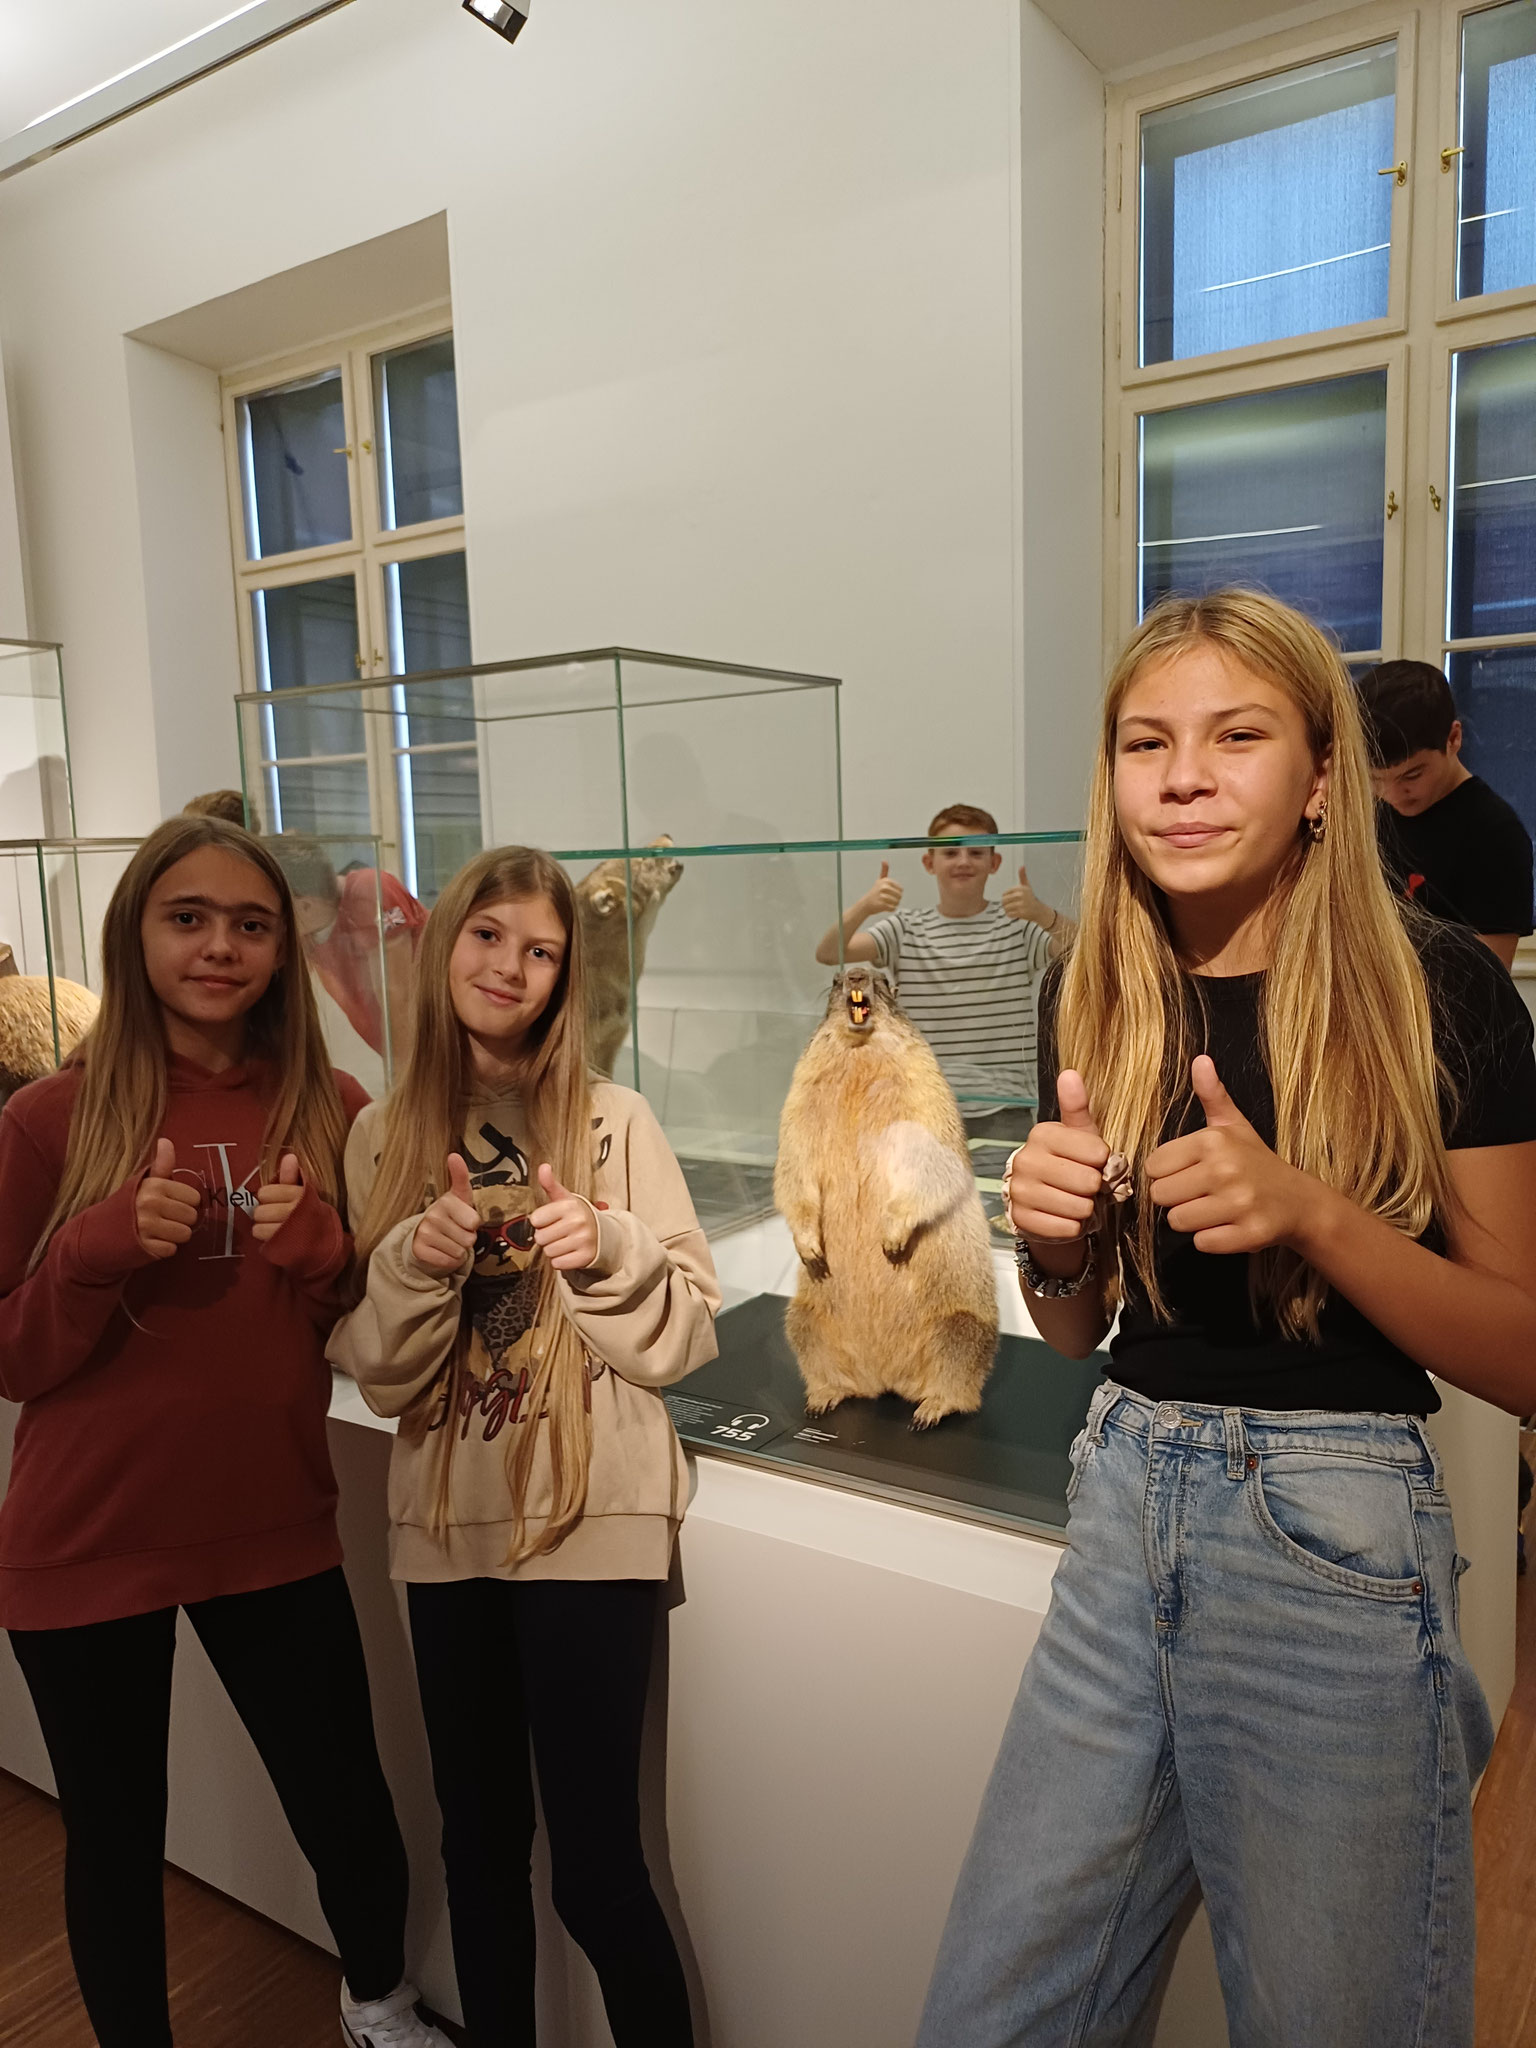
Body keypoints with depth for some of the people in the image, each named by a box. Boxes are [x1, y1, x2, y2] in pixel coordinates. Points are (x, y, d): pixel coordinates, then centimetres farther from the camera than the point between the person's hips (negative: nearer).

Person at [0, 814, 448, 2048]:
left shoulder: (333, 1113, -3)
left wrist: (315, 1248, -18)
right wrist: (102, 1248, -23)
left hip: (274, 1532, 2)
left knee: (353, 1815, 13)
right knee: (116, 1841, 15)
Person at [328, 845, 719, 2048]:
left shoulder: (614, 1122, -6)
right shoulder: (383, 1138, 3)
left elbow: (684, 1338, -5)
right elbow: (375, 1373, 3)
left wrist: (606, 1251, -23)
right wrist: (416, 1266, -16)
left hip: (593, 1518, -3)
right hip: (448, 1522, 4)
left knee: (597, 1866, 1)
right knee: (479, 1837, 18)